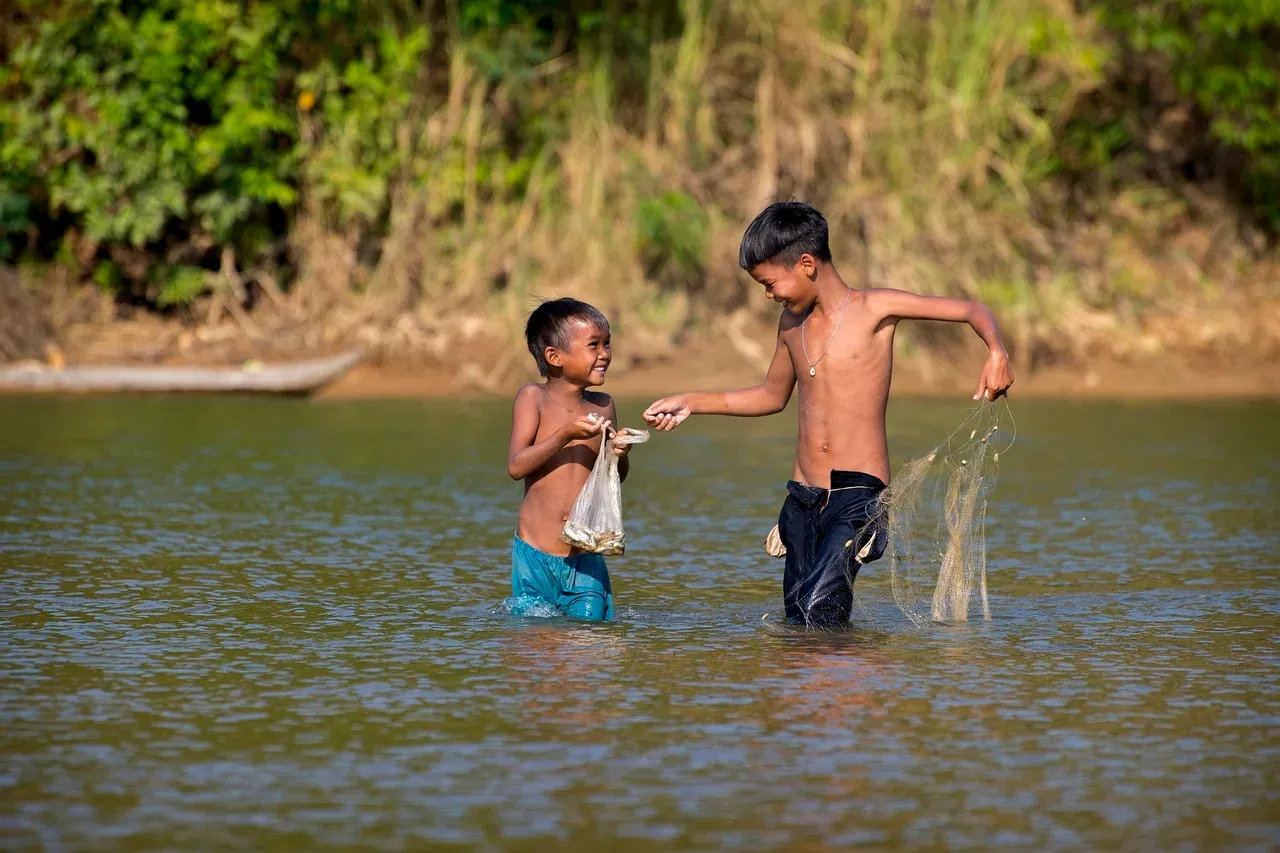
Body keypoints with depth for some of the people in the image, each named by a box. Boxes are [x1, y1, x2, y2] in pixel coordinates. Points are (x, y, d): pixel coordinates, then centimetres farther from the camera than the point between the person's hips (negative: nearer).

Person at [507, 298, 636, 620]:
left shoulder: (603, 406, 7)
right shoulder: (534, 397, -5)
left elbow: (617, 478, 18)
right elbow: (516, 466, -14)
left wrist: (620, 456, -4)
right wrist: (566, 434, -21)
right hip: (536, 554, -3)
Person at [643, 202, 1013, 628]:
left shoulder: (873, 308, -4)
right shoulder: (791, 322, 14)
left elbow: (971, 310, -4)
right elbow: (772, 395, 30)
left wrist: (997, 353, -24)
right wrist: (693, 403, 24)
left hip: (858, 493, -6)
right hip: (803, 498, 6)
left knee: (820, 613, -22)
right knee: (796, 622, -1)